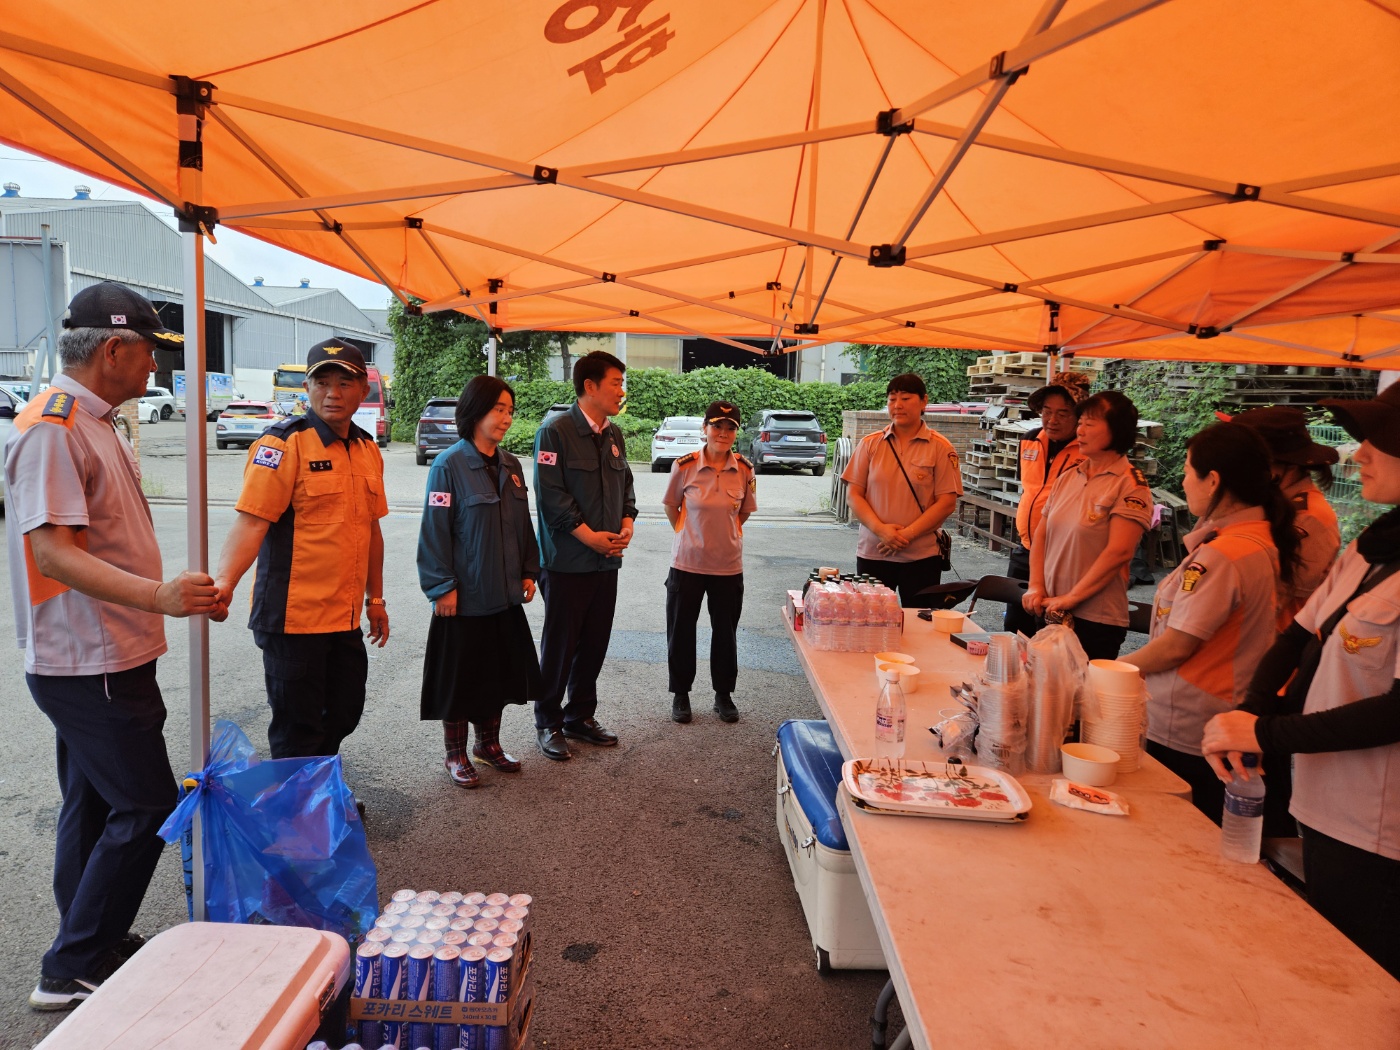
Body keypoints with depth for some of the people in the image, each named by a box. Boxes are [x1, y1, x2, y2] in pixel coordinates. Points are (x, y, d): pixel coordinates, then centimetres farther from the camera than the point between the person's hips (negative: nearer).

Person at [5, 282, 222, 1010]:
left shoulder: (93, 423, 13)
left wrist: (179, 594, 22)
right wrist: (157, 596, -39)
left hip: (104, 658, 10)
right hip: (88, 664, -10)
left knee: (94, 807, 18)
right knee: (146, 808, -5)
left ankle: (96, 951, 31)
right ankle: (69, 974, 8)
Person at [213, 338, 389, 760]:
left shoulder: (368, 449, 11)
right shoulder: (283, 443, -11)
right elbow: (251, 521, -19)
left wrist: (375, 599, 20)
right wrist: (224, 582, -34)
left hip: (346, 618, 7)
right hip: (295, 617, -7)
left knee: (342, 716, 17)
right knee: (298, 732, 4)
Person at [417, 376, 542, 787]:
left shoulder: (510, 466, 7)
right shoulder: (450, 464, -13)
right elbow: (435, 530, -14)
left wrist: (528, 572, 10)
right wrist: (443, 587, -16)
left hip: (505, 595, 6)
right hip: (464, 597, -6)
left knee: (499, 672, 16)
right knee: (460, 676, 7)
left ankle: (489, 743, 33)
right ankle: (456, 755, 23)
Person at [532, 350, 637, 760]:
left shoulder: (614, 435, 11)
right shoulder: (556, 432, -11)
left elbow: (625, 485, 18)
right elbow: (551, 495, -16)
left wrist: (627, 524, 0)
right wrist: (589, 536, -17)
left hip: (607, 561, 7)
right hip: (568, 561, -7)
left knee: (594, 644, 14)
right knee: (559, 645, 4)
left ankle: (581, 717, 28)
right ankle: (549, 723, 19)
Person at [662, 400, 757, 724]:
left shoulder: (744, 470, -5)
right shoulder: (684, 466, -10)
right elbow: (671, 507, 6)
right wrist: (690, 535, 9)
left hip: (729, 565, 1)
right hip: (687, 562, -1)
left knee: (726, 632, 11)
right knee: (681, 630, 8)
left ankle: (724, 695, 29)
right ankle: (680, 694, 26)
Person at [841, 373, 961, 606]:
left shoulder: (940, 447, 0)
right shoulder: (870, 444, 6)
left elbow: (947, 501, -4)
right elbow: (854, 494, 3)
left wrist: (908, 534, -14)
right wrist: (880, 529, -13)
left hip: (922, 556, -2)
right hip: (872, 553, 2)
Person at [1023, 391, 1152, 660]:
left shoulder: (1130, 484, -9)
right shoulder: (1067, 478, 10)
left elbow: (1118, 552, -17)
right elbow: (1041, 534, 12)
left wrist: (1070, 598, -16)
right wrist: (1036, 587, -1)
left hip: (1096, 620, -6)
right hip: (1050, 612, 6)